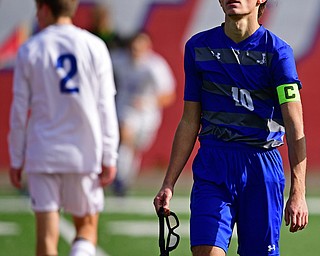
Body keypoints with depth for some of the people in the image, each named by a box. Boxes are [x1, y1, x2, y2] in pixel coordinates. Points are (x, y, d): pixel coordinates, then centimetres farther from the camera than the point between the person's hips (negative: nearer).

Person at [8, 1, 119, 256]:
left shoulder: (29, 51, -1)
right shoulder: (95, 47, 0)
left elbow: (19, 111, 1)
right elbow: (106, 108, -1)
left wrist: (16, 160, 8)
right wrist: (109, 158, 3)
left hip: (42, 156, 0)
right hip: (85, 154, 1)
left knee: (47, 233, 2)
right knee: (86, 226, 14)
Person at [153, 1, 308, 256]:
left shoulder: (277, 51, -3)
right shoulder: (198, 47, 8)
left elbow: (295, 126, -10)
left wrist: (298, 192, -20)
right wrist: (168, 184, 11)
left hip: (263, 166, -2)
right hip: (213, 166, 2)